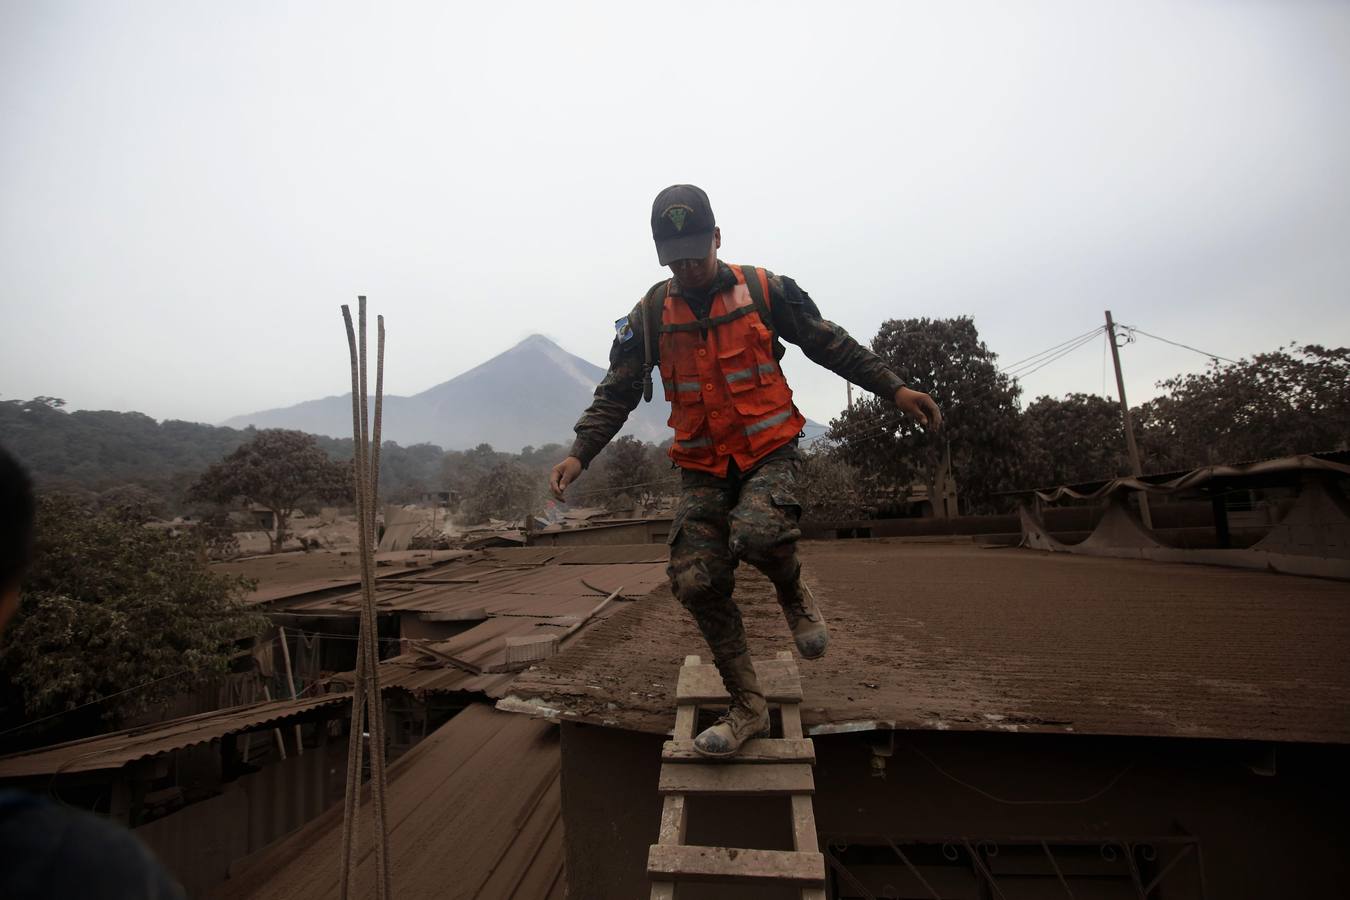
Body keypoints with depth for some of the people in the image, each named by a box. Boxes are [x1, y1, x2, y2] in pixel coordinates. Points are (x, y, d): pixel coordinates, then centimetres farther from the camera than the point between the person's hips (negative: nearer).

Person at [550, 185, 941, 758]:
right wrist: (580, 454, -8)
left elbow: (831, 345, 7)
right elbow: (617, 393, 5)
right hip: (702, 467, 3)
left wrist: (894, 389, 3)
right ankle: (747, 707, 13)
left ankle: (793, 594, 6)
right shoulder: (650, 314, 3)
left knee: (757, 533, -33)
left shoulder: (763, 290, 0)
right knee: (697, 583, -6)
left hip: (769, 451, -2)